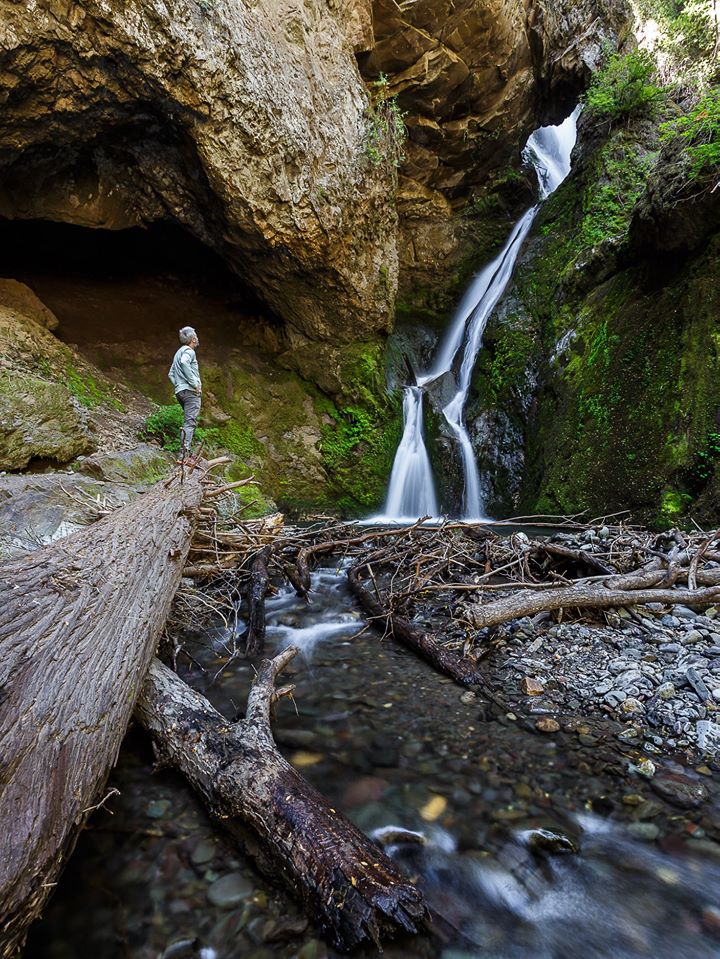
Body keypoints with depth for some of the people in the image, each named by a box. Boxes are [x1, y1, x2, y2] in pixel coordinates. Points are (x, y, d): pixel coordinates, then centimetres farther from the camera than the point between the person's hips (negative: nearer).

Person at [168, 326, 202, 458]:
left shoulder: (179, 352, 26)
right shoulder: (189, 351, -3)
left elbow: (171, 374, 28)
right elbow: (184, 363, -26)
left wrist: (178, 385, 18)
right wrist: (195, 383, -22)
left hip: (180, 391, 9)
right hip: (190, 390, -9)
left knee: (188, 420, 16)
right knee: (190, 421, -15)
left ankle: (185, 447, 11)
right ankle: (185, 449, -26)